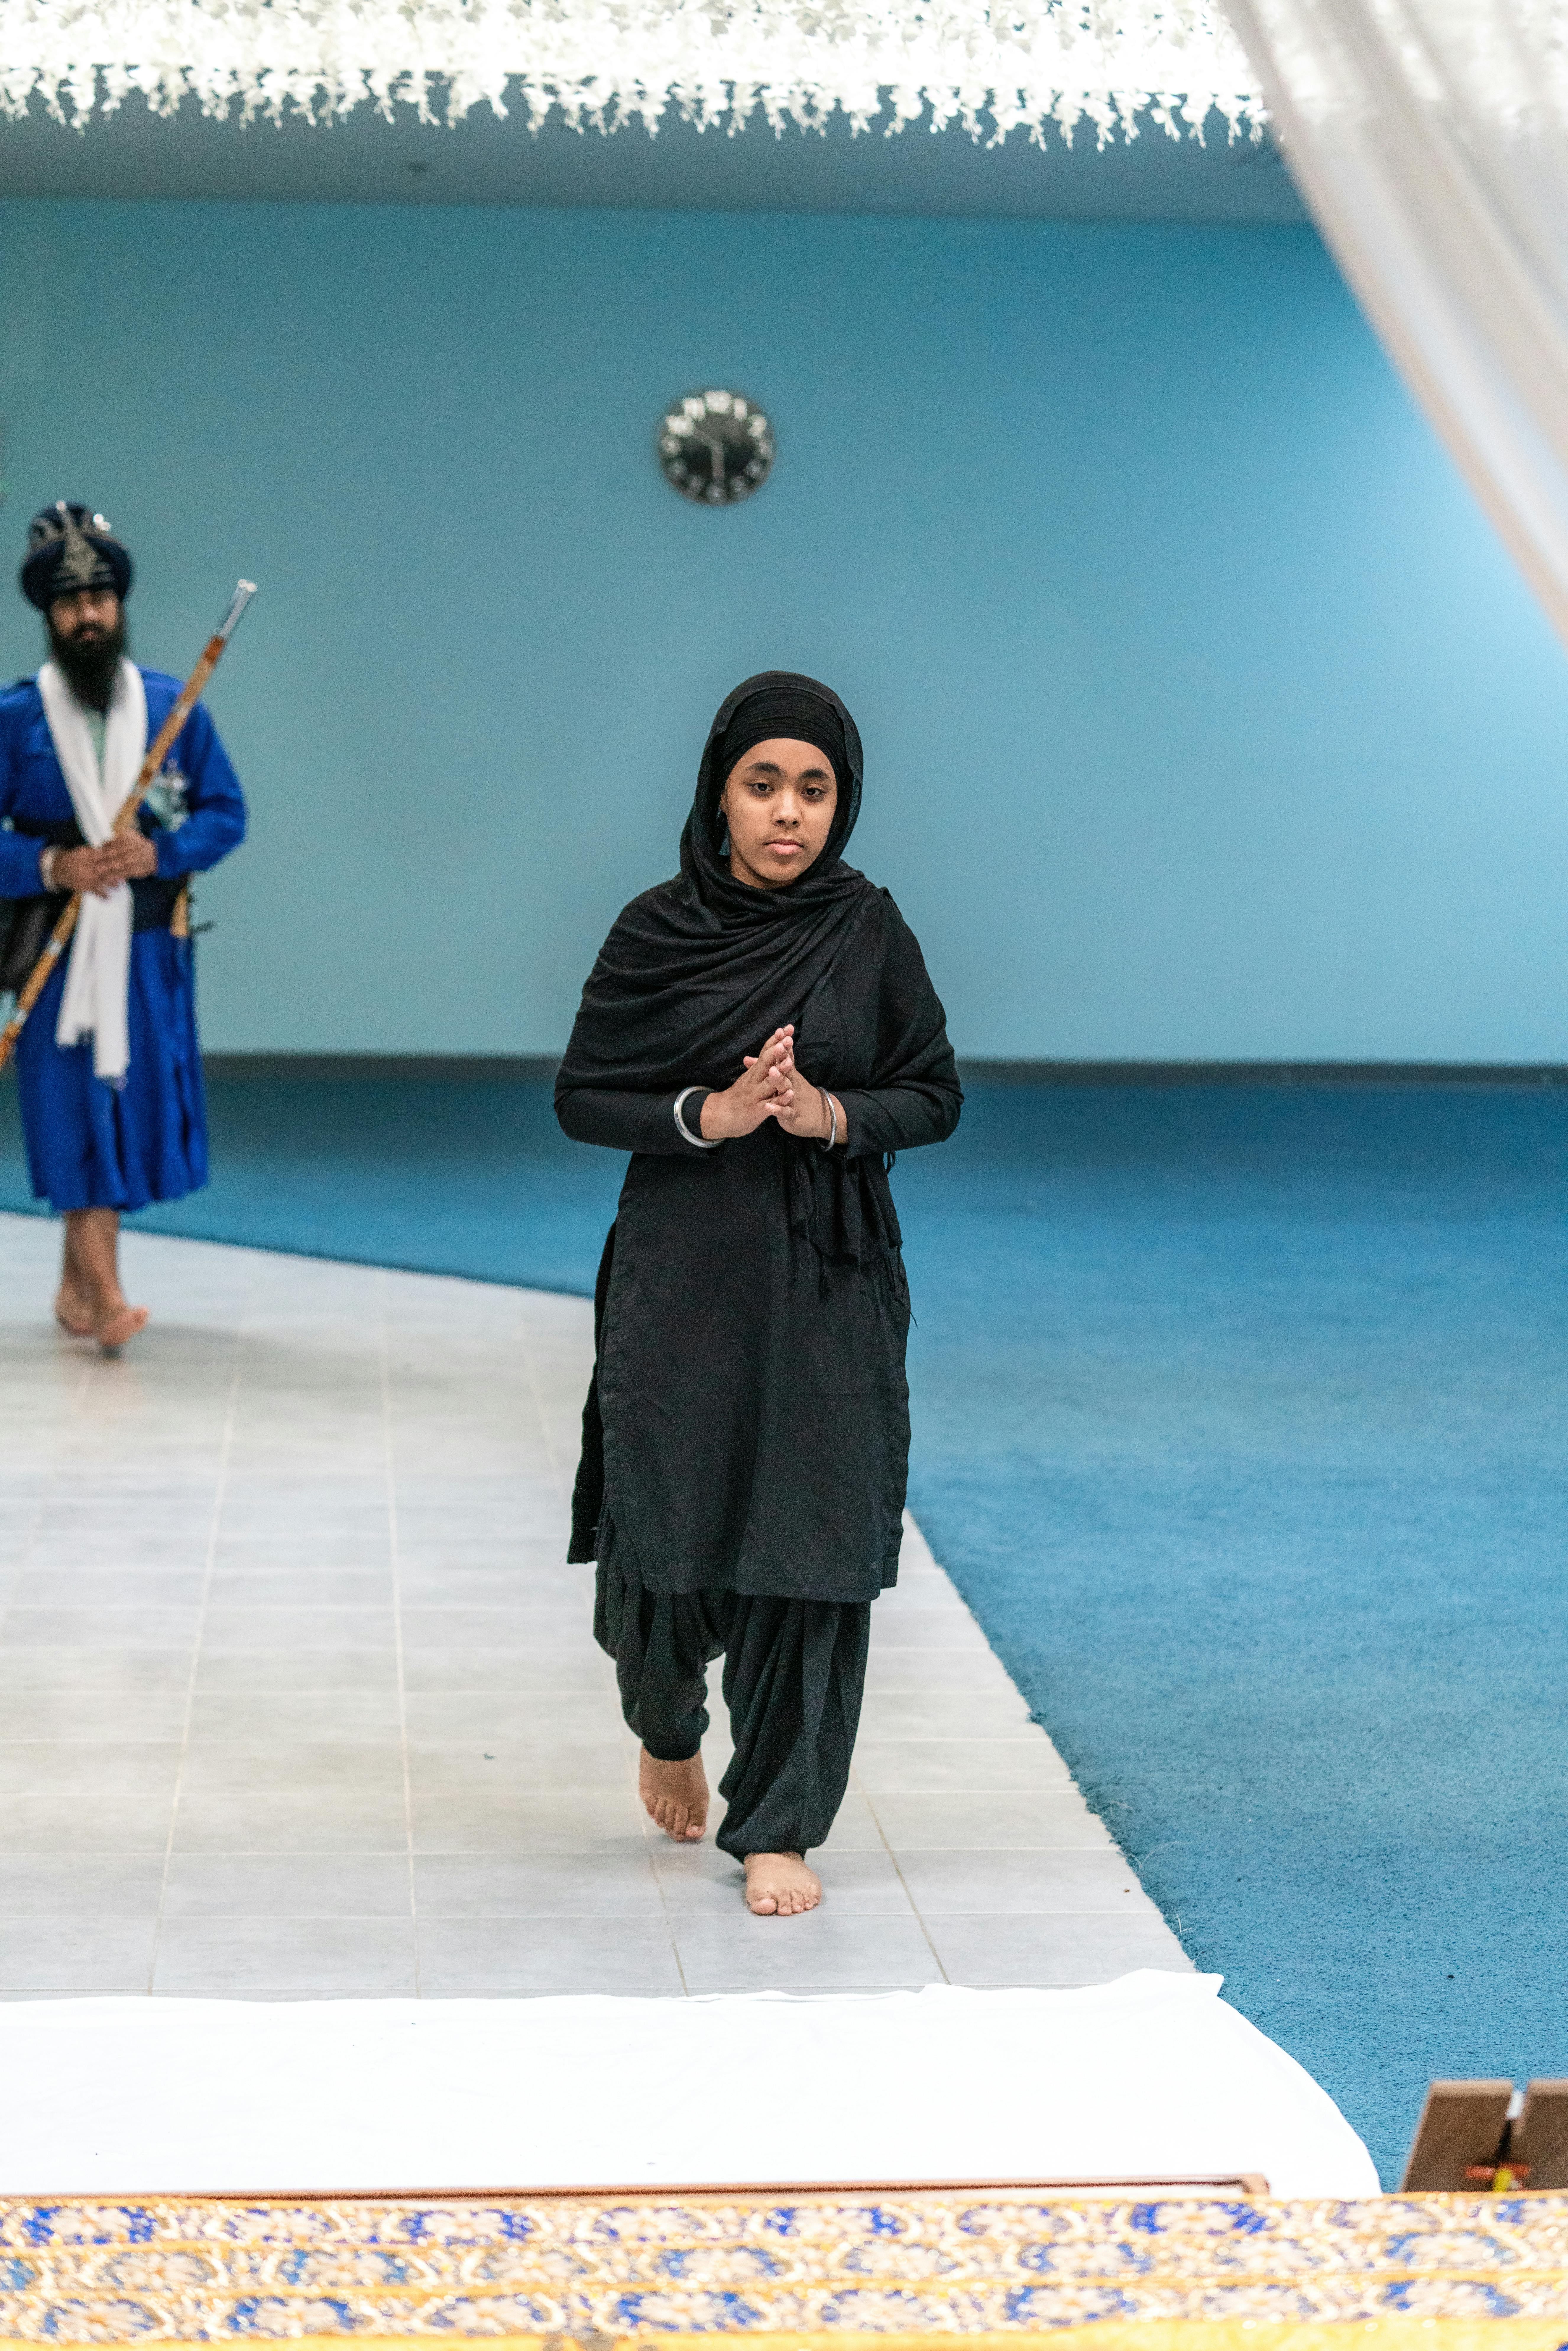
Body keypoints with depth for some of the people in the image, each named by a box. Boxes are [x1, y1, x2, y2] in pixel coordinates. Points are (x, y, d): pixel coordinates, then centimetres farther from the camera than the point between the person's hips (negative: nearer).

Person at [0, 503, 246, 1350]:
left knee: (136, 1102, 6)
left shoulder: (174, 705, 5)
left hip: (150, 945, 2)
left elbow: (227, 813, 5)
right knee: (75, 1106, -8)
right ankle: (103, 1296, -10)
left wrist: (159, 852, -12)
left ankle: (77, 1278, 23)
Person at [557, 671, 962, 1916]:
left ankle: (779, 1827, 10)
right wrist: (707, 1115, -16)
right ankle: (668, 1728, 38)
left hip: (828, 1282, 0)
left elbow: (937, 1095, 5)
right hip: (683, 1277, 0)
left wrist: (834, 1114, -15)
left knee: (811, 1544, -3)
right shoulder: (660, 931, -3)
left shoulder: (870, 929, 0)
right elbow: (582, 1097, 0)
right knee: (670, 1532, 4)